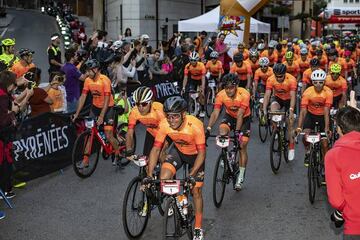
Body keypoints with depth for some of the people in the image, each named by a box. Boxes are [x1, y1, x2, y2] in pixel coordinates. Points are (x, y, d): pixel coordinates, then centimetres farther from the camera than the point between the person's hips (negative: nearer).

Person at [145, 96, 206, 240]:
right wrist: (149, 175, -29)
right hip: (178, 152, 3)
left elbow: (202, 152, -30)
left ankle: (198, 228, 18)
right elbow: (156, 149, -22)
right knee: (163, 179, -21)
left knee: (196, 191, 0)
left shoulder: (195, 125, -36)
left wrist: (191, 175, -39)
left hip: (195, 155, -2)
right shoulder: (164, 125, -28)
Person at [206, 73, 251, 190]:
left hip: (244, 118, -2)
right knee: (222, 129, -31)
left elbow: (240, 114, -35)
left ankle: (241, 176, 6)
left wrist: (237, 131, -44)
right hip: (230, 116, 2)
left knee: (242, 146, -5)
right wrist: (208, 129, -41)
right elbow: (215, 113, -28)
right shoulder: (221, 95, -24)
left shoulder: (244, 94, -31)